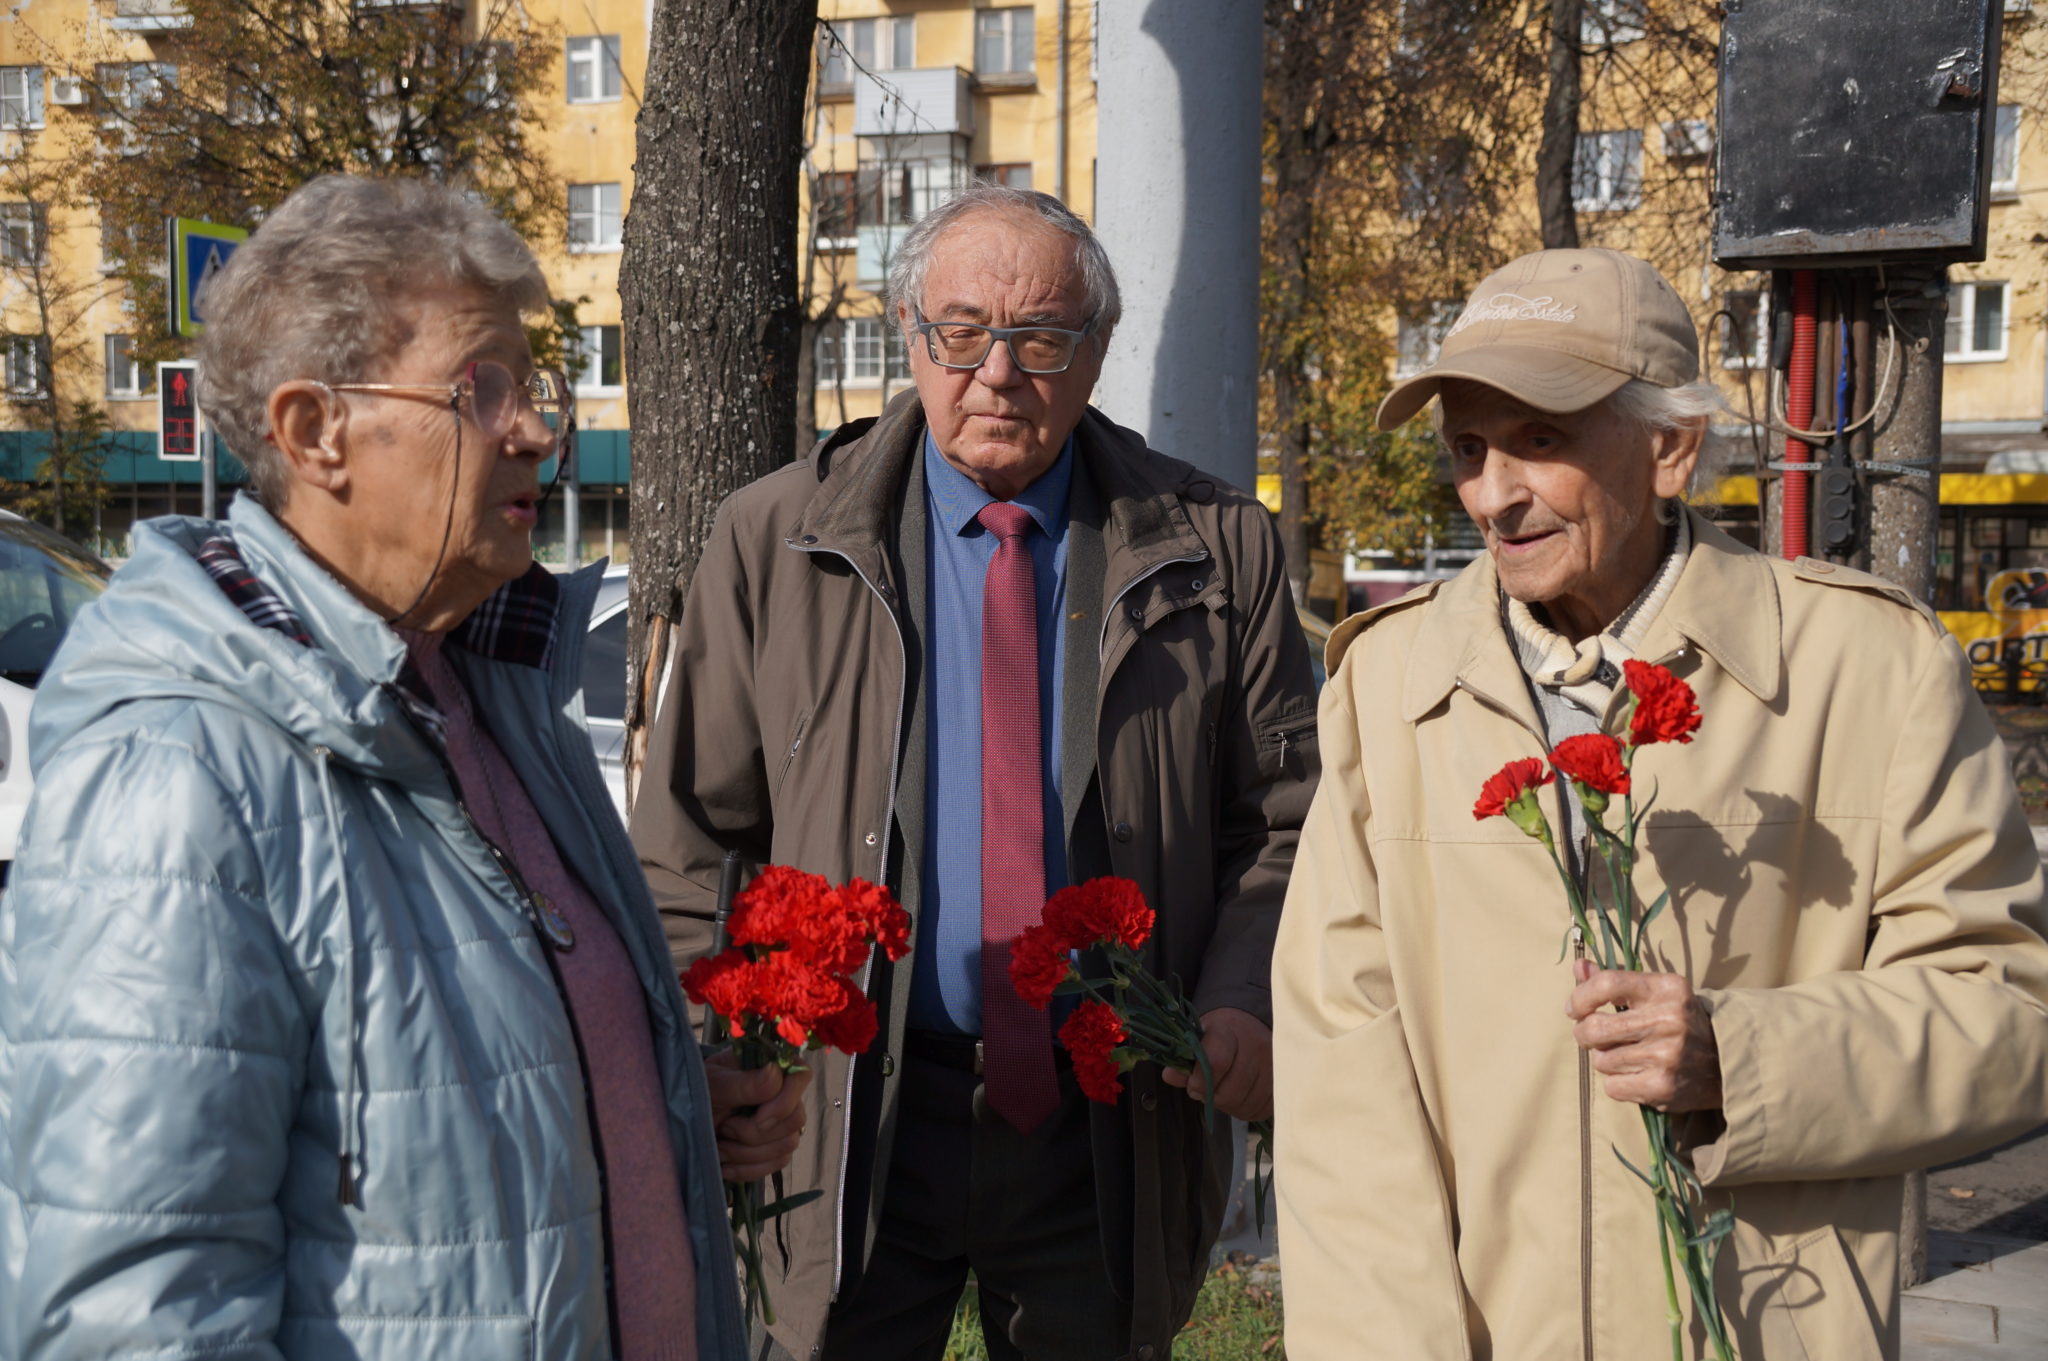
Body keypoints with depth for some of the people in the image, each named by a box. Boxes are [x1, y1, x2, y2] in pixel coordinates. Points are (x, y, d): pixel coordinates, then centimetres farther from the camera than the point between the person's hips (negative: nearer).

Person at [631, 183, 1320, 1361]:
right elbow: (689, 838, 3)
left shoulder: (1215, 549, 0)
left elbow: (1281, 822, 5)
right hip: (848, 1119, 0)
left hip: (1110, 1122, 1)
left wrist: (1243, 1007, -10)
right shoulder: (775, 544, 0)